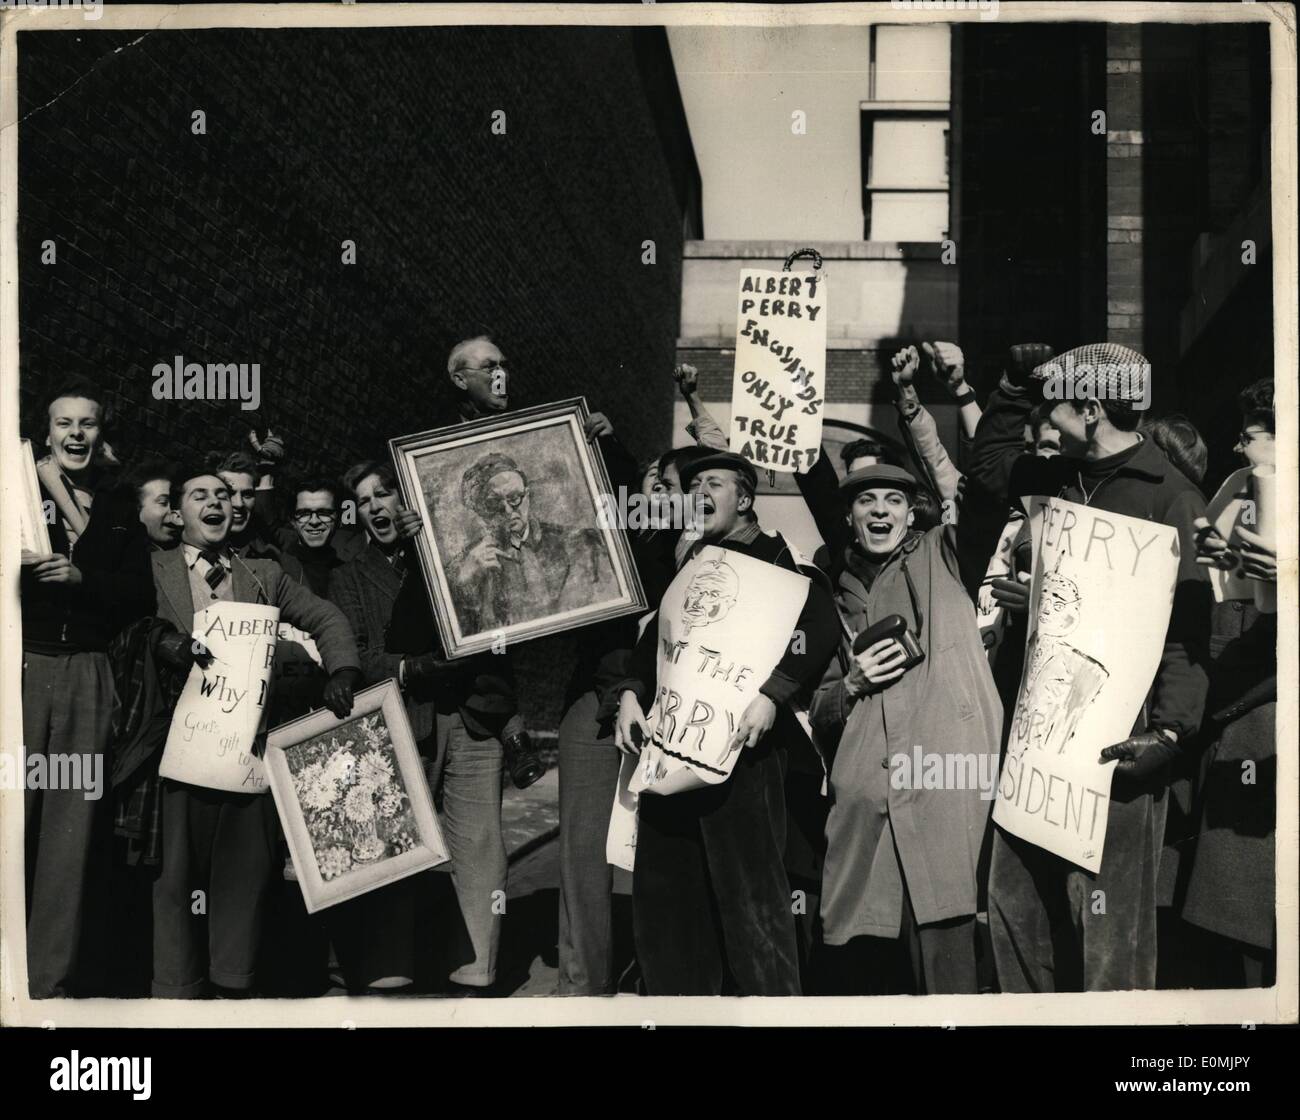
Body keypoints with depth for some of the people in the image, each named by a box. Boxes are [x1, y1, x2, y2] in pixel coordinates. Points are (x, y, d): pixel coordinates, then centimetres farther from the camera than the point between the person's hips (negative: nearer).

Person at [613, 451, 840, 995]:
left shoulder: (776, 556, 2)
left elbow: (820, 624, -11)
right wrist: (631, 692, 4)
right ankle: (677, 994, 18)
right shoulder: (687, 560, 22)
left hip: (743, 739, -6)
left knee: (748, 878, -9)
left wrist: (773, 693, -21)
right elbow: (654, 634, 21)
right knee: (664, 879, 7)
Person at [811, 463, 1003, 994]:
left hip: (946, 783, -3)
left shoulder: (941, 554, 14)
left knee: (943, 954, -10)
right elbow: (817, 713, 24)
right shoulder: (836, 597, 21)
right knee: (855, 957, 0)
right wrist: (853, 683, 4)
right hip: (864, 796, 3)